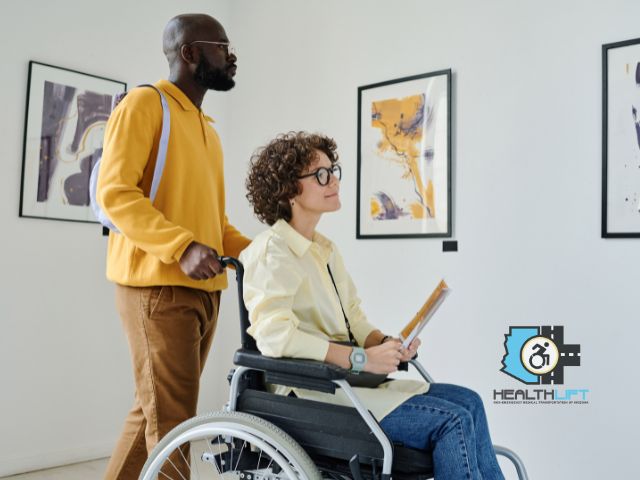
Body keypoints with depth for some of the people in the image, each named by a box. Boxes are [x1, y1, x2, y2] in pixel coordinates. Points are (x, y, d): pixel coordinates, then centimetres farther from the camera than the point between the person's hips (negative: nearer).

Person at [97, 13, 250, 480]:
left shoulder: (207, 129, 22)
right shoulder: (145, 103, -2)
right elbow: (115, 191, -13)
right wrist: (182, 247, -24)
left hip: (203, 289, 8)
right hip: (157, 286, -8)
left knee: (153, 412, 14)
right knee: (170, 419, -5)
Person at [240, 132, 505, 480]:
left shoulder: (325, 248, 17)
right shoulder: (272, 251, -11)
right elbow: (273, 335, -25)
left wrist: (385, 343, -5)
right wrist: (361, 358, -24)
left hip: (345, 380, 8)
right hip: (311, 393, -8)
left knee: (468, 402, -1)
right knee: (452, 421, -15)